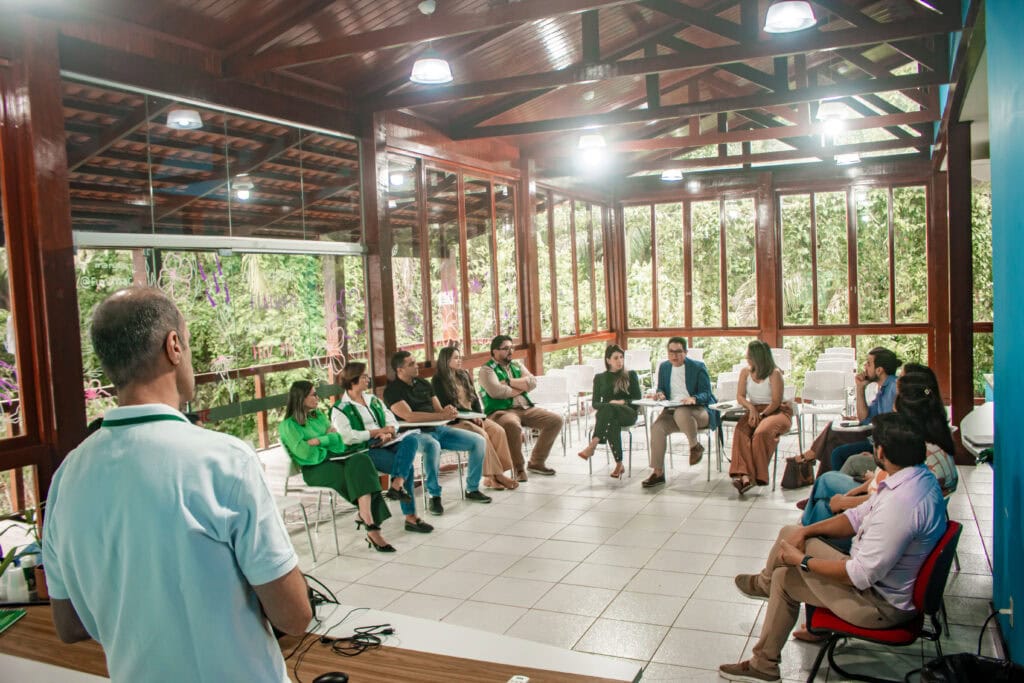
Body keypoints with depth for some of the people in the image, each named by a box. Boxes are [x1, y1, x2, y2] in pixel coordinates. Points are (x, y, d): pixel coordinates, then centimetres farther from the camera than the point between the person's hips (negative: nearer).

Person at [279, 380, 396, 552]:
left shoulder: (319, 415, 20)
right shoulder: (288, 426, -2)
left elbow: (338, 439, 11)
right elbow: (305, 454, -14)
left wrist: (318, 441, -8)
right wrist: (328, 438, -1)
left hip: (335, 457, 6)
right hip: (315, 469, -6)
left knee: (360, 460, -29)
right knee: (358, 475, -30)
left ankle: (364, 514, -33)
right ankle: (372, 530, -31)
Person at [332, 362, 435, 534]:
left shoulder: (373, 399, 23)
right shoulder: (340, 409, 2)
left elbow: (392, 421, 15)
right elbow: (347, 437, -14)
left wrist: (388, 432, -9)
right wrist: (377, 431, -11)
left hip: (386, 443, 6)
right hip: (365, 450, -6)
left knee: (411, 440, -27)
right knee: (407, 467, -25)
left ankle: (396, 485, -37)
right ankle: (410, 517, -18)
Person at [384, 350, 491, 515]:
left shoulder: (423, 383, 16)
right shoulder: (392, 390, -6)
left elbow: (438, 410, 15)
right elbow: (409, 416, -21)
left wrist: (448, 411, -10)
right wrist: (441, 416, -21)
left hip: (439, 429, 7)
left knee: (479, 441, -5)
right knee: (433, 446, -42)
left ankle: (472, 489, 8)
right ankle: (434, 496, -29)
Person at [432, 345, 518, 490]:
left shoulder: (464, 375, 17)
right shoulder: (438, 380, -4)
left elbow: (475, 398, 15)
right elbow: (447, 406, -11)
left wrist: (479, 416, -4)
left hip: (473, 416, 7)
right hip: (455, 420, -6)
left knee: (498, 430, -19)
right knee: (481, 434, -31)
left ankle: (498, 472, -22)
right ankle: (493, 475, -25)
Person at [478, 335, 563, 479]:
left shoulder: (516, 366, 20)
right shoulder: (487, 369, 0)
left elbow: (532, 382, 4)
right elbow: (496, 391, -18)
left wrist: (509, 382, -9)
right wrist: (521, 387, -2)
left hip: (526, 408, 7)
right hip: (501, 411, -7)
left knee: (556, 420, -7)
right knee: (512, 425, -40)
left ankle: (536, 462, 4)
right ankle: (519, 468, -21)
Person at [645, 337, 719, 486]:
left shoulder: (698, 367, 0)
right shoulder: (664, 367, 14)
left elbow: (706, 393, -3)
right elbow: (661, 388, 23)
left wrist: (694, 398, -26)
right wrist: (660, 393, -3)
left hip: (698, 410, -4)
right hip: (672, 411, 4)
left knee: (681, 413, -41)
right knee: (657, 427, -28)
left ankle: (695, 446, -11)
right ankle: (658, 472, -22)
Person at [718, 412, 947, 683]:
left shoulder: (901, 502, -34)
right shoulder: (920, 476, -2)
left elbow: (862, 576, -29)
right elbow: (860, 516, 7)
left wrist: (803, 561, -16)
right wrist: (806, 531, -4)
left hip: (880, 603, -9)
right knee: (783, 575, 11)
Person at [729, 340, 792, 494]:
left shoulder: (774, 374, -6)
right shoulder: (745, 372, 11)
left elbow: (776, 402, -10)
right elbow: (740, 396, 7)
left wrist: (761, 415, -20)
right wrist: (751, 408, -12)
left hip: (776, 411, -4)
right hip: (754, 411, 4)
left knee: (761, 433, -36)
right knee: (741, 432, -29)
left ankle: (758, 476, -28)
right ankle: (744, 475, -45)